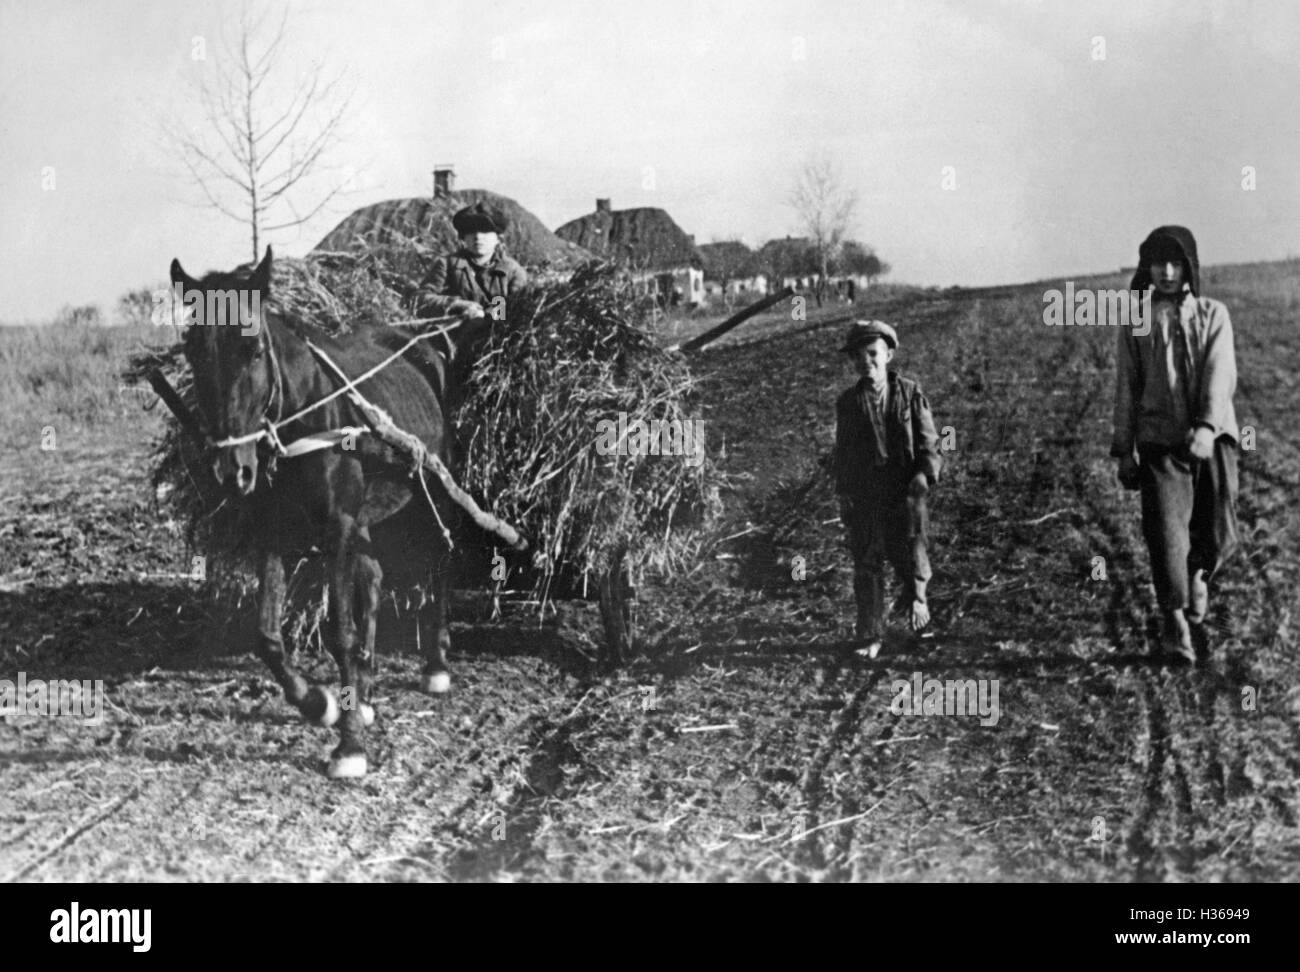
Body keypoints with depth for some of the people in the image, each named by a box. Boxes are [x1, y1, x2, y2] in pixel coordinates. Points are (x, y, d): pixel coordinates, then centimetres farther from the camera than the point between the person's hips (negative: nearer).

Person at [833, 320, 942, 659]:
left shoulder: (910, 393, 0)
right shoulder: (848, 403, 5)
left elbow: (928, 440, 0)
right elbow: (842, 452, 12)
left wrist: (925, 474, -16)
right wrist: (842, 494, 8)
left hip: (905, 492, -1)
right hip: (862, 496, 1)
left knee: (911, 558, 3)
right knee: (866, 566, 3)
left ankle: (916, 601, 36)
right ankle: (869, 637, 13)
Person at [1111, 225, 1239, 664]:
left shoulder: (1213, 315, 7)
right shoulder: (1135, 321, 9)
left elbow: (1221, 374, -7)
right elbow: (1126, 387, 10)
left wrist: (1207, 427, -22)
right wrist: (1124, 450, 5)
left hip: (1213, 438, 1)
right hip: (1160, 442, 0)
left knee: (1220, 535, 3)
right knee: (1166, 533, -10)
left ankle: (1196, 576, 37)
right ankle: (1174, 624, 0)